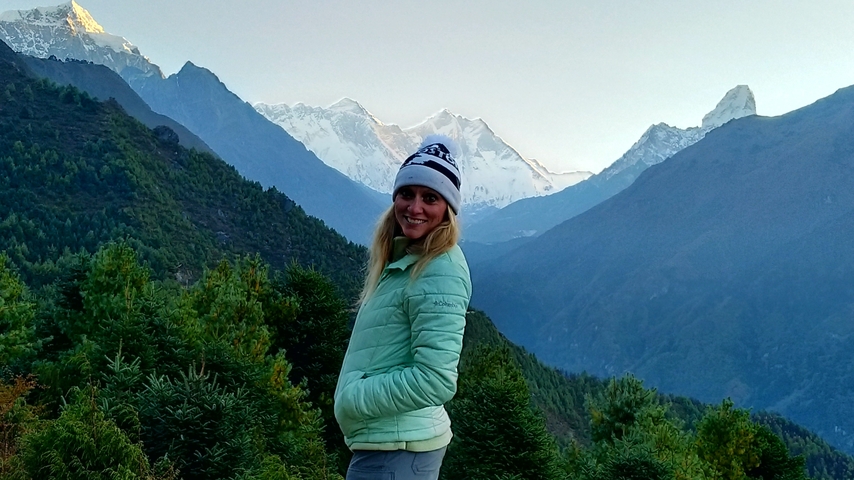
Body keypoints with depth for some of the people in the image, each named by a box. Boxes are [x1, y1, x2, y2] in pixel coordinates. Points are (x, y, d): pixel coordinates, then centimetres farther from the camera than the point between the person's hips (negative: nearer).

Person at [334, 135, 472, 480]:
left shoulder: (440, 273, -18)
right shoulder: (402, 261, 11)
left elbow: (436, 381, -25)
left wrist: (353, 399, -14)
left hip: (392, 451, -10)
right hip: (386, 440, 10)